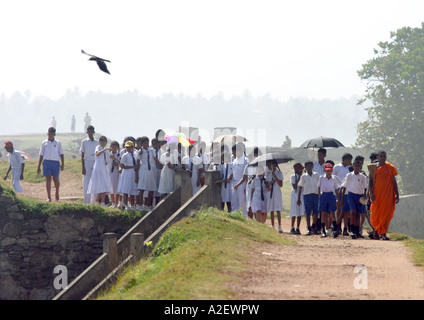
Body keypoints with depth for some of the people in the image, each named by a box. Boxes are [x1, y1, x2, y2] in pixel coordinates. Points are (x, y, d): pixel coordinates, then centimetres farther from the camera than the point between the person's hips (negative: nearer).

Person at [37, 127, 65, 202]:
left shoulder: (57, 143, 10)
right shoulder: (44, 143, 10)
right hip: (47, 161, 0)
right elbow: (41, 155, 13)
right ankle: (49, 197, -6)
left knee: (56, 179, 2)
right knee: (48, 179, -8)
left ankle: (57, 192, 32)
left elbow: (61, 154, 10)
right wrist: (39, 166, 10)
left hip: (56, 162, 0)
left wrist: (63, 164, -1)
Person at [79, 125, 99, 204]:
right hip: (87, 163, -3)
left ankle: (94, 202, 4)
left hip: (95, 163, 3)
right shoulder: (84, 142, 3)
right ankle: (86, 202, -3)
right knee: (86, 183, -6)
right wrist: (83, 167, -5)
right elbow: (82, 155, 2)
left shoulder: (97, 142, 10)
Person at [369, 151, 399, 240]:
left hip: (388, 194, 0)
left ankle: (383, 233, -3)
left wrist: (397, 194, 4)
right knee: (375, 214, 2)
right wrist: (371, 193, -10)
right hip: (377, 194, 0)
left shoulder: (390, 168, 7)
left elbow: (394, 182, 9)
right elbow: (371, 181, 3)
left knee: (386, 214, -6)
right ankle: (376, 230, 23)